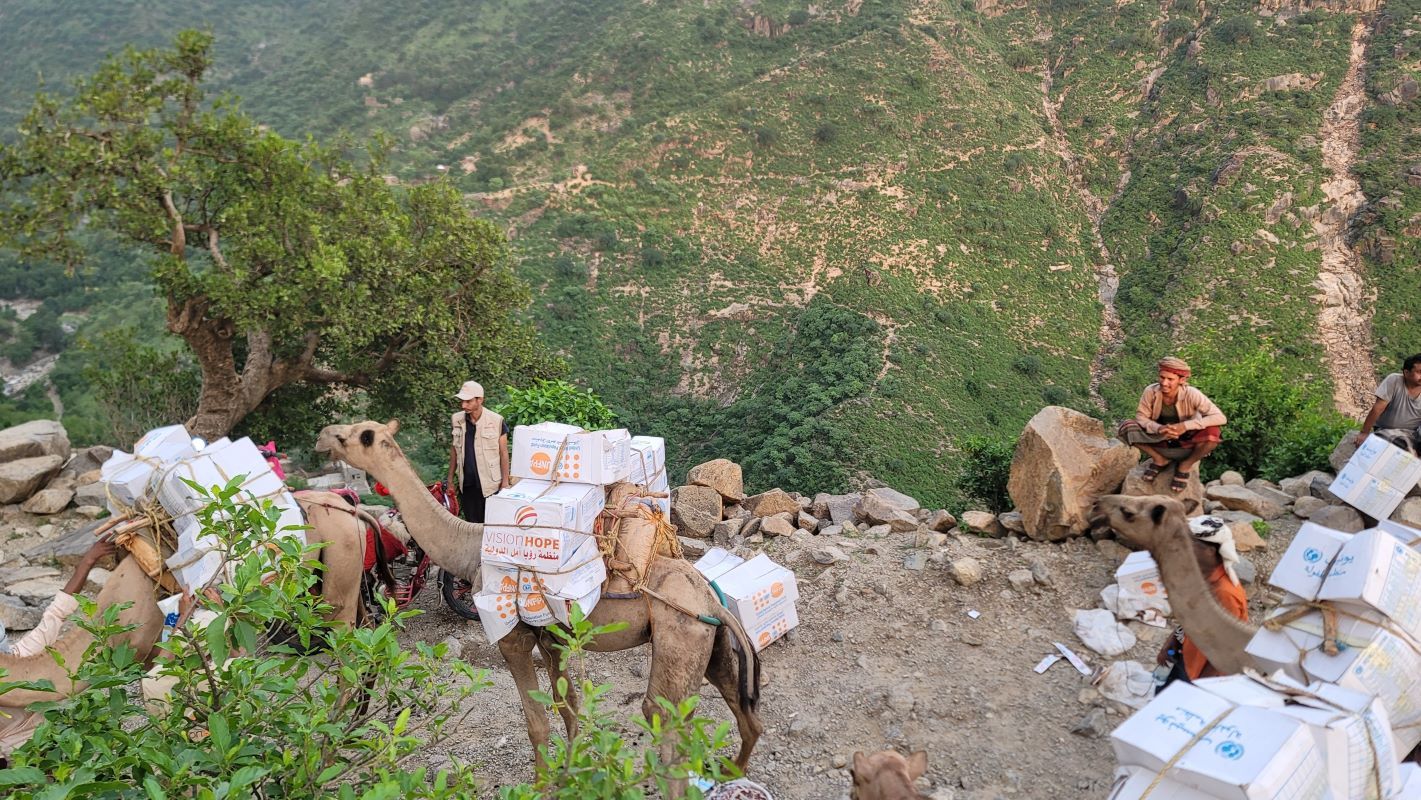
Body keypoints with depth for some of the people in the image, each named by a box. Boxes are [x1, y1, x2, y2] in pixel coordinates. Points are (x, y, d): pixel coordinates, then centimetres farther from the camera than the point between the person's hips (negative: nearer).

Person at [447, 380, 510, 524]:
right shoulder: (456, 420, 2)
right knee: (471, 524, 10)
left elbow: (503, 453, -5)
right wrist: (450, 478, 11)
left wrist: (505, 483, -7)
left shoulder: (496, 421, -10)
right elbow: (454, 450, 13)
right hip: (466, 485, 4)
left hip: (489, 485, -4)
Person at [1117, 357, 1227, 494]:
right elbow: (1141, 416, -11)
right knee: (1127, 427, -22)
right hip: (1160, 439, 1)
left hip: (1187, 444, -1)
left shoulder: (1191, 394, -25)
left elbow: (1220, 418, -29)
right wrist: (1158, 428, -33)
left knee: (1213, 433, -32)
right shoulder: (1151, 391, -21)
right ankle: (1159, 459, 1)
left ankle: (1186, 465, -4)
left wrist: (1186, 425, -39)